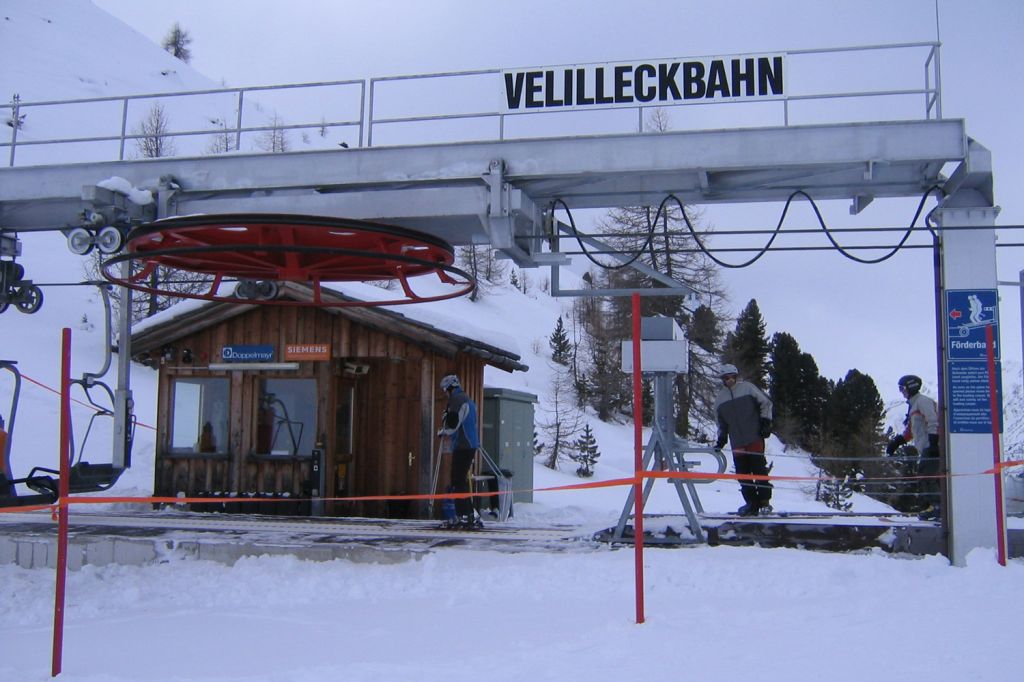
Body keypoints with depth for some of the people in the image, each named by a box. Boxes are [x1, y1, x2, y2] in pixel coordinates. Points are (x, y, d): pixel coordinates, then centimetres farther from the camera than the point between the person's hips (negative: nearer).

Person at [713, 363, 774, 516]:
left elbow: (766, 403, 6)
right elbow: (721, 422, 20)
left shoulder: (747, 387, 3)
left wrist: (765, 422, -3)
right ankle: (752, 503, 8)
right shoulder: (720, 398, 13)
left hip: (755, 438, -4)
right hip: (737, 443, 4)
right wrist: (721, 440, 12)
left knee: (759, 469, -6)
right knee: (743, 474, 1)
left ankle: (764, 502, 2)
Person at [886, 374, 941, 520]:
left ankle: (936, 505, -22)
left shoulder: (922, 401, -6)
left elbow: (933, 422, -16)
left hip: (930, 446, -10)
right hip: (926, 448, 10)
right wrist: (896, 442, 24)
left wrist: (933, 442, -23)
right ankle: (930, 505, 4)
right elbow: (910, 430, 30)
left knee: (928, 475, -17)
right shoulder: (914, 405, 25)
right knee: (924, 475, 6)